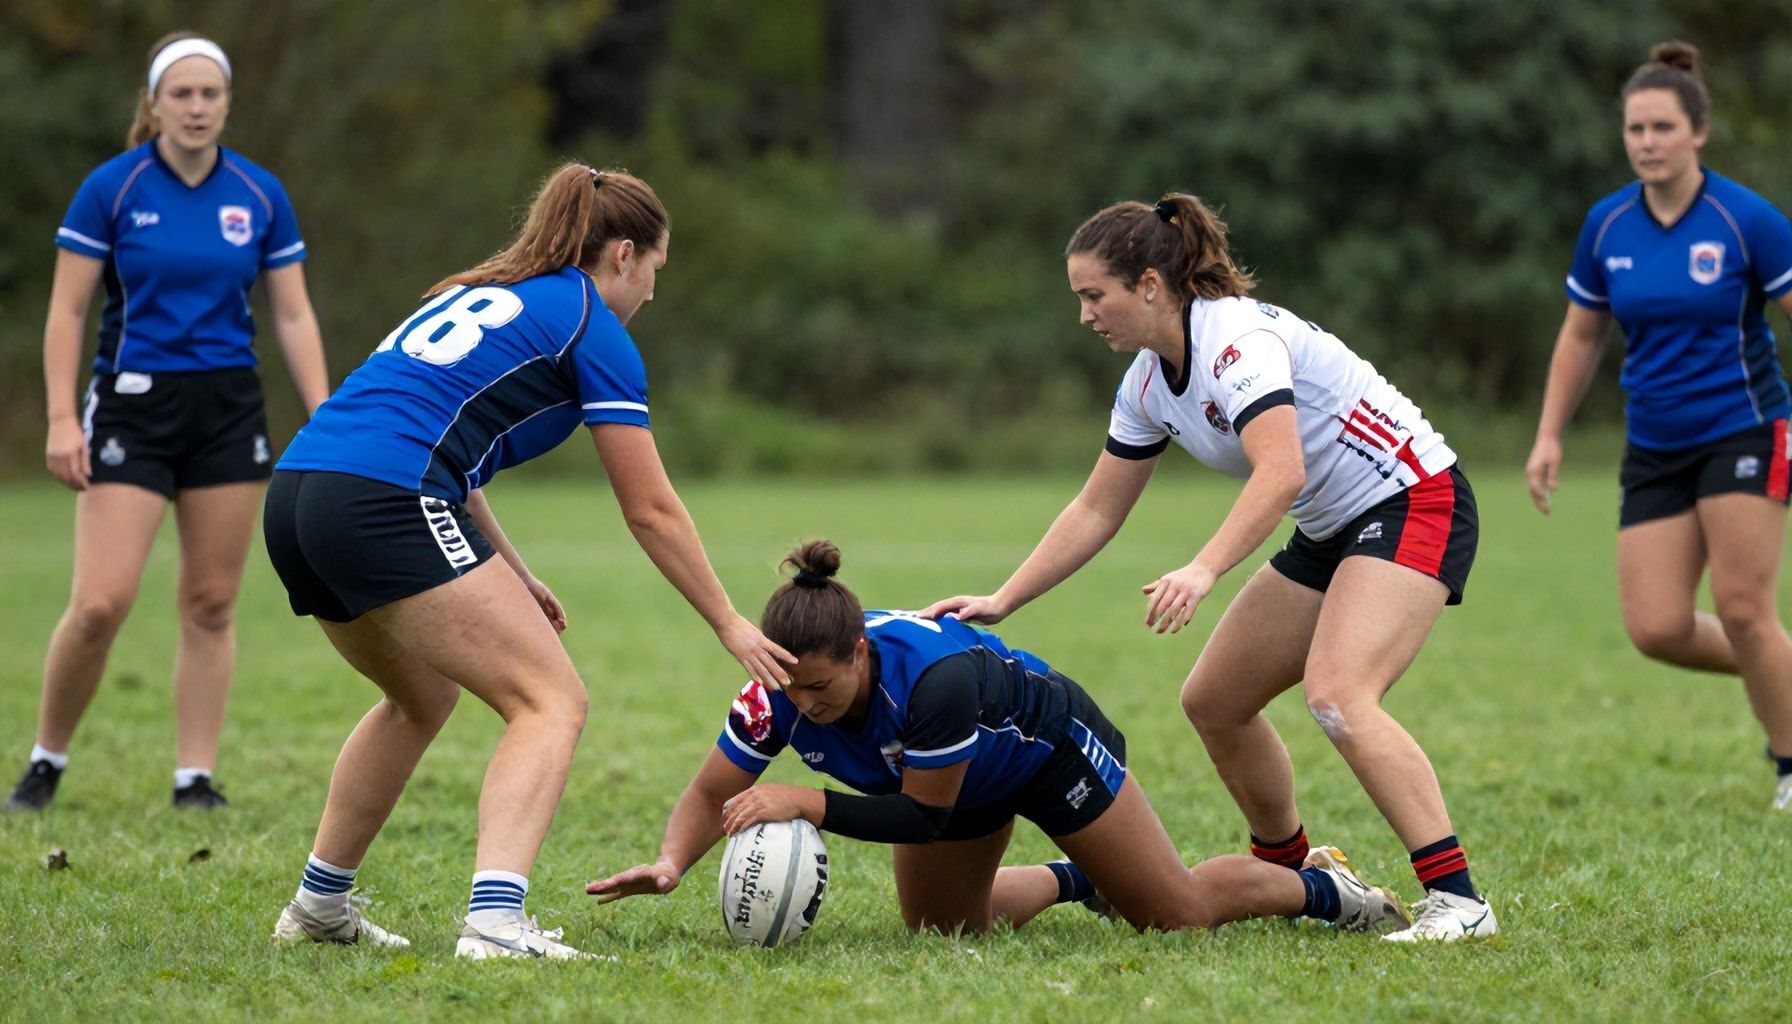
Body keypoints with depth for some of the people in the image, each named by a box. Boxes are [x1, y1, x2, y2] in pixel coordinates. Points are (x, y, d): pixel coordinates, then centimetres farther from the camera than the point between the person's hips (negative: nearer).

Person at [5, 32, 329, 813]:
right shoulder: (111, 188, -6)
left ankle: (196, 777, 10)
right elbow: (66, 311, -4)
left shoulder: (260, 196, 2)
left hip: (229, 409, 3)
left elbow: (293, 316, 6)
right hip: (132, 404, -3)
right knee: (100, 603, -11)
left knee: (211, 602, 2)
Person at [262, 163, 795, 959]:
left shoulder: (479, 294, 28)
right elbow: (650, 510, 6)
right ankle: (494, 919, -25)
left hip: (296, 502, 9)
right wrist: (730, 625, 14)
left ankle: (318, 903, 35)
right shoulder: (593, 330, 5)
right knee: (551, 700, -6)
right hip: (384, 505, -9)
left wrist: (512, 575, 34)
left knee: (423, 695, 30)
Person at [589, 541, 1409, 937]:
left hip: (1050, 746, -6)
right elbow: (711, 794, -19)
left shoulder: (933, 674, -45)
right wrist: (670, 863, -39)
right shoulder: (779, 692, -30)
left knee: (1180, 914, 3)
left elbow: (924, 815, -33)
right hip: (968, 781, 6)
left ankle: (1320, 886, 31)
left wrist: (809, 804, -41)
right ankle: (1070, 880, 39)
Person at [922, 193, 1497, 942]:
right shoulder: (1149, 381, 5)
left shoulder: (1239, 338, -23)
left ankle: (1456, 900, -30)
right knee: (1212, 702, 9)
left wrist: (1204, 570, -48)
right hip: (1332, 534, 10)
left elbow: (1280, 473, -37)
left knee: (1337, 697, -28)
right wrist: (1001, 603, 7)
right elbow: (1096, 511, 13)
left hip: (1414, 504, -10)